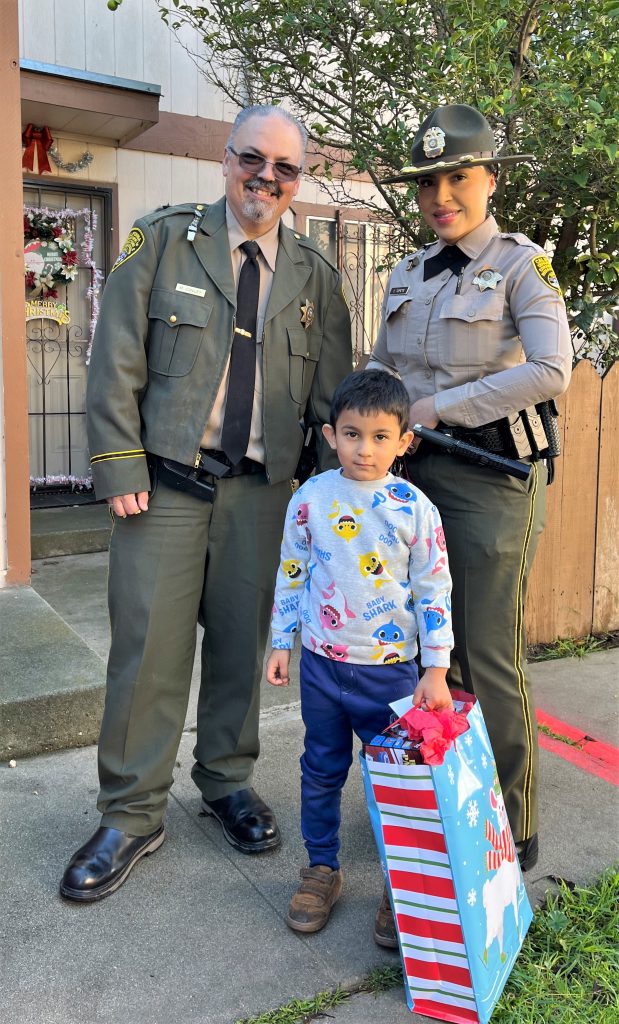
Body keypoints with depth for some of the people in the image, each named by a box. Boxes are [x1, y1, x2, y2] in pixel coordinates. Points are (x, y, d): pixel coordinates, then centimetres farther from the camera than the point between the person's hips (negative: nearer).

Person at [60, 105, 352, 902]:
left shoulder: (314, 275, 11)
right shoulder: (164, 241, 3)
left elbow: (331, 395, 12)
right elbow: (115, 362, -2)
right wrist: (121, 468, -8)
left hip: (260, 487, 3)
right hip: (165, 479, -2)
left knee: (243, 642, 10)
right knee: (148, 646, -1)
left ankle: (226, 781, 32)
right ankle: (131, 815, 16)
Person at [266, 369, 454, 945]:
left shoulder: (415, 509, -9)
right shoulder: (310, 499, -4)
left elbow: (433, 591, -5)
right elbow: (290, 574, 6)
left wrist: (436, 671, -7)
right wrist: (281, 643, 7)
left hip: (390, 669, -2)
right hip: (321, 664, 2)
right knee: (321, 771, 15)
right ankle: (321, 869, 34)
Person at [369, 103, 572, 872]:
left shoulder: (521, 264, -5)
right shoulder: (408, 275, 14)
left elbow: (551, 370, -19)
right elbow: (382, 367, 19)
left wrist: (437, 407, -16)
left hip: (489, 474, -6)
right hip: (413, 471, 6)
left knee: (488, 656, -1)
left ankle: (512, 831, 16)